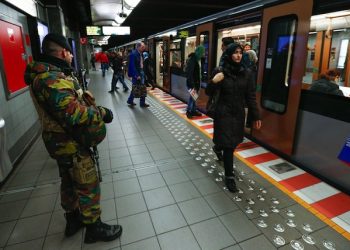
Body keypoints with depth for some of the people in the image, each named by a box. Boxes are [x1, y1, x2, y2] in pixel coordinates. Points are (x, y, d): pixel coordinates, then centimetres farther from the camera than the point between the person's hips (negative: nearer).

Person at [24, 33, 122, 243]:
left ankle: (73, 220, 42)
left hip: (65, 141, 11)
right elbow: (73, 112, -34)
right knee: (88, 186, 4)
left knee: (70, 183, 23)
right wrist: (102, 113, -21)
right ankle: (94, 227, 23)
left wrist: (94, 108, -1)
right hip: (72, 144, -10)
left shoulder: (49, 74, 8)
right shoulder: (52, 79, -26)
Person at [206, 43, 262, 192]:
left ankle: (218, 147, 53)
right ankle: (229, 177, 13)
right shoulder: (220, 72, -8)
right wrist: (213, 82, -24)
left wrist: (256, 116, 1)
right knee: (229, 145, -3)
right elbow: (208, 93, -4)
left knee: (233, 142, 18)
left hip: (239, 114, 4)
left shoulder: (246, 73, 0)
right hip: (223, 113, -4)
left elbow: (251, 97, 2)